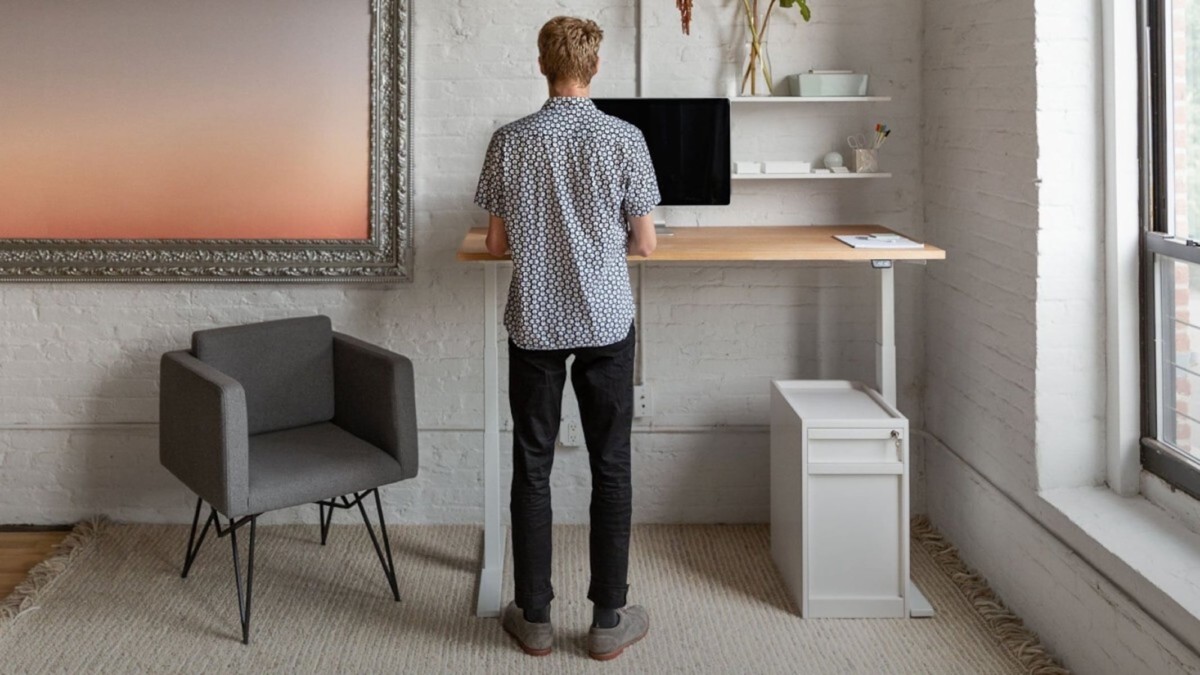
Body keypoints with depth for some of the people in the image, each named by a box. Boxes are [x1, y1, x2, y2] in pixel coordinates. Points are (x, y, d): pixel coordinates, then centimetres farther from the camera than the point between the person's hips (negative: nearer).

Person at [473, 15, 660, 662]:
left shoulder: (509, 142, -4)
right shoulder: (625, 139, -7)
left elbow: (496, 243, 2)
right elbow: (644, 244, -3)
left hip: (534, 322, 1)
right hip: (606, 321, -1)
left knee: (532, 466, 10)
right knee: (610, 467, 8)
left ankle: (534, 616, 18)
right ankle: (608, 619, 15)